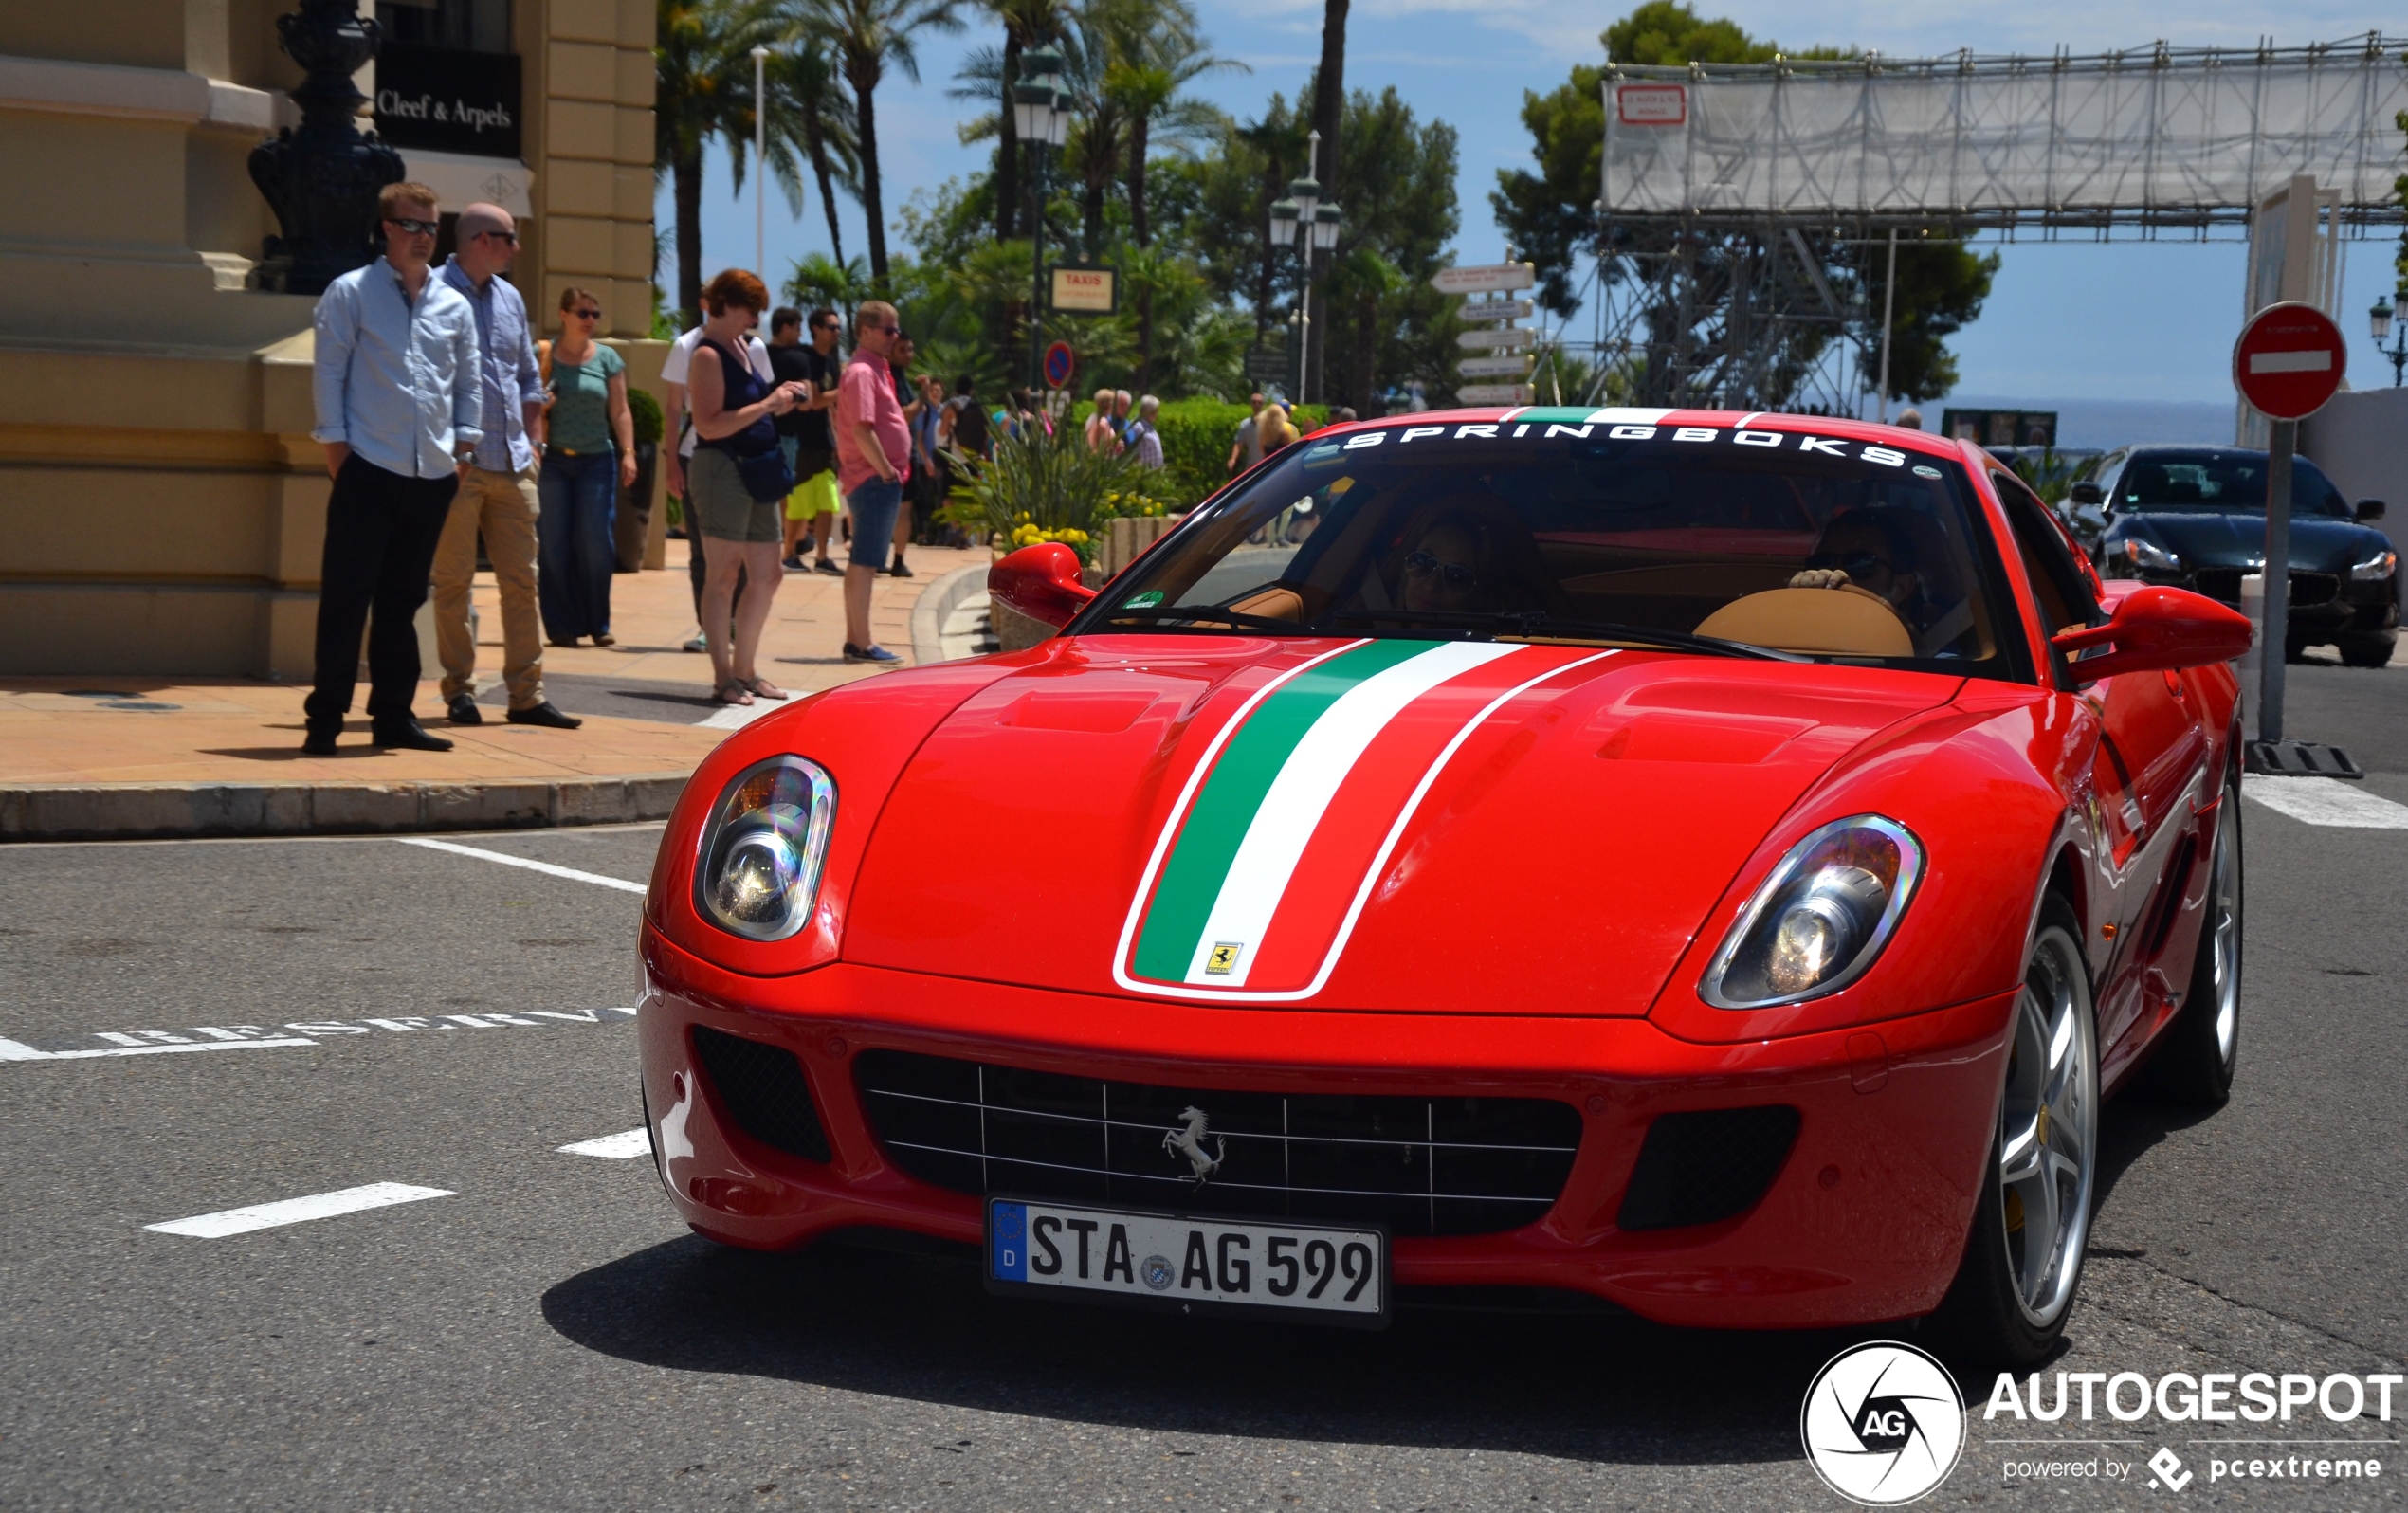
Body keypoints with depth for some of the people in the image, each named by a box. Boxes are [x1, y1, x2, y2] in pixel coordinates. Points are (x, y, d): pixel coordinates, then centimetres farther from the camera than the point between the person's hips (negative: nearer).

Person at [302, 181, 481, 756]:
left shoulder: (454, 305, 14)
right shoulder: (351, 293, 2)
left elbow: (469, 382, 19)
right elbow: (328, 370, 0)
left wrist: (463, 446, 10)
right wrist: (335, 443, -6)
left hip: (433, 473, 4)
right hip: (368, 469, -4)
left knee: (403, 598, 11)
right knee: (346, 594, -5)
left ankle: (393, 714, 18)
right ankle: (325, 717, -1)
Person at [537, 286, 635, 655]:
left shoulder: (608, 359, 7)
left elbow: (620, 411, 8)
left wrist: (628, 452, -1)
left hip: (596, 460, 1)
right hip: (552, 459, -1)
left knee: (596, 544, -4)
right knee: (555, 545, -1)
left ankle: (598, 624, 7)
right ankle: (562, 625, 4)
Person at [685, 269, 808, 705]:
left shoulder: (740, 348, 17)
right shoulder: (708, 355, -11)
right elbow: (709, 425, -21)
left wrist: (780, 400, 9)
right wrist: (767, 404, -19)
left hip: (756, 469, 10)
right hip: (722, 468, -9)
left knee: (767, 575, 11)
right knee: (724, 572, -5)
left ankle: (744, 670, 20)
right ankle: (723, 677, -2)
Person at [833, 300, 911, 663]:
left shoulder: (876, 370, 19)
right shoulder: (862, 372, -13)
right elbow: (862, 430, -21)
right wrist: (886, 470, -17)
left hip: (878, 479, 11)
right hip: (874, 479, -11)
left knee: (864, 562, 12)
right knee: (865, 563, -8)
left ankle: (855, 640, 17)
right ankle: (861, 643, -7)